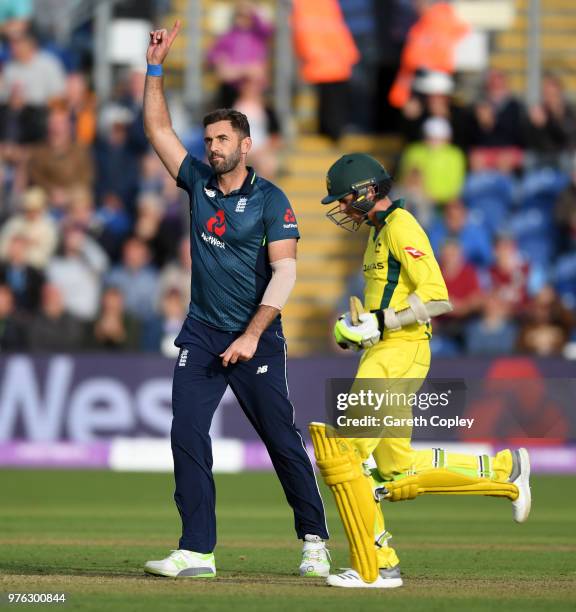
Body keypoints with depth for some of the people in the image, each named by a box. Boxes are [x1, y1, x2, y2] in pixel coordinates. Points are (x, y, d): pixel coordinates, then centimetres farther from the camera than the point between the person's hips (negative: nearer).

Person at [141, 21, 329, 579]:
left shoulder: (270, 200, -6)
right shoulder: (198, 182, 8)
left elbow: (284, 271, -12)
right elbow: (158, 129, 10)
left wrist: (252, 335, -20)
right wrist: (155, 67, 0)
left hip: (255, 338, -4)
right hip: (201, 334, 4)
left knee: (282, 440, 0)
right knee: (187, 437, -8)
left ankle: (314, 541, 13)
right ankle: (196, 551, -9)